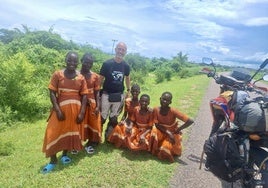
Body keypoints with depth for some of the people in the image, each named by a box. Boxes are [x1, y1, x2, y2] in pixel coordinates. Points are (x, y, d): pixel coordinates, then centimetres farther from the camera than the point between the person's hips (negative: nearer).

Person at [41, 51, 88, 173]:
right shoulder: (57, 75, -4)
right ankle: (53, 160, 16)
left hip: (76, 109, 2)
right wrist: (57, 110, -14)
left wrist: (82, 113, -7)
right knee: (53, 133, -1)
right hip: (61, 109, -1)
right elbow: (52, 93, -6)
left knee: (71, 132, 12)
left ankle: (65, 155, 33)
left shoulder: (81, 78, 1)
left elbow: (84, 96, 0)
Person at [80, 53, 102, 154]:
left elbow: (97, 92, 1)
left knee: (93, 124, 8)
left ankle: (89, 144, 25)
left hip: (92, 104, 2)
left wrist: (98, 106, -5)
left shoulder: (95, 76, 0)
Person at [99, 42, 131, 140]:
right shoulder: (107, 63, -10)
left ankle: (108, 137, 33)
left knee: (114, 119, 14)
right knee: (102, 118, 3)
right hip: (107, 94, -3)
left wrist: (128, 90, 14)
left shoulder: (126, 66, 0)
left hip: (119, 96, 3)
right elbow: (101, 79, -4)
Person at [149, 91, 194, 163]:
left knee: (165, 150, -19)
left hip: (172, 132, -2)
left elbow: (190, 121, -32)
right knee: (154, 133, -29)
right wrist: (168, 132, -27)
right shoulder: (156, 109, -21)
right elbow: (156, 124, -15)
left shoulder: (173, 111, -30)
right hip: (161, 130, 2)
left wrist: (178, 130, -21)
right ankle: (156, 150, 0)